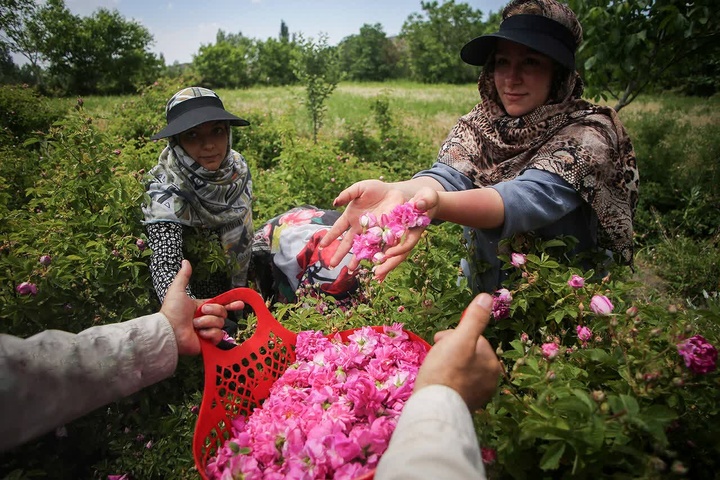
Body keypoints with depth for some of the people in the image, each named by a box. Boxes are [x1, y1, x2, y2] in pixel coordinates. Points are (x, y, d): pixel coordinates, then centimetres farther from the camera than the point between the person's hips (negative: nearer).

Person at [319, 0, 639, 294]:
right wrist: (398, 193, -47)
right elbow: (449, 176, -24)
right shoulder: (478, 126, -4)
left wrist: (436, 203, -53)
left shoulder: (588, 135, -15)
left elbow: (529, 198, -33)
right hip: (482, 299, 3)